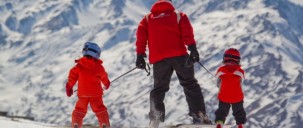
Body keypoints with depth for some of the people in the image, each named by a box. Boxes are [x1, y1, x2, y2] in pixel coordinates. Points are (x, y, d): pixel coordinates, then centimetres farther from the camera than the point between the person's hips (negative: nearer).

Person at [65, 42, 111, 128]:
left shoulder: (79, 65, -5)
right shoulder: (98, 66, -4)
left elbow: (73, 75, -2)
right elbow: (104, 77, 13)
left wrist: (69, 86, 10)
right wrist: (106, 84, 35)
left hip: (83, 93, 1)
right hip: (96, 93, -1)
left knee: (80, 109, 15)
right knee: (100, 109, 9)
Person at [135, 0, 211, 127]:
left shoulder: (147, 19, 20)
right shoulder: (178, 15, 16)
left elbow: (141, 35, 8)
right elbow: (187, 31, 0)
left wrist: (140, 56, 5)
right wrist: (193, 49, -9)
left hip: (159, 59, 1)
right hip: (179, 55, -1)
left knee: (159, 89, 11)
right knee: (190, 84, 5)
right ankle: (199, 115, -8)